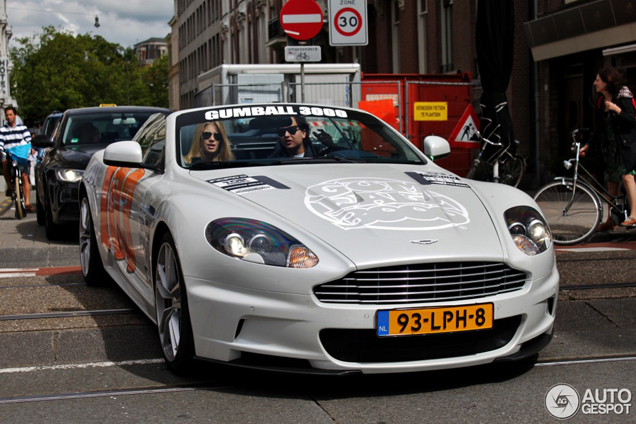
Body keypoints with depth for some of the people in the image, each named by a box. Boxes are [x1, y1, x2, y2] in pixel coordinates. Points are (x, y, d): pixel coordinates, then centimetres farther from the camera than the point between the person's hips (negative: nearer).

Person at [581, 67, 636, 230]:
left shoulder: (623, 98, -8)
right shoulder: (601, 101, 11)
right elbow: (600, 129, 17)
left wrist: (616, 109, -28)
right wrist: (588, 145, 15)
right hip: (609, 146, 7)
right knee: (611, 181, 6)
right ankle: (611, 219, 11)